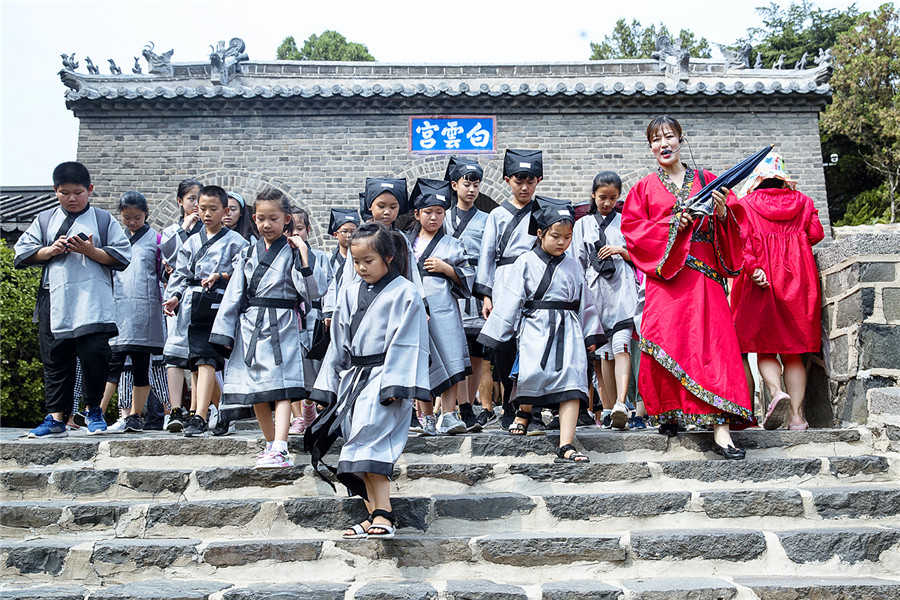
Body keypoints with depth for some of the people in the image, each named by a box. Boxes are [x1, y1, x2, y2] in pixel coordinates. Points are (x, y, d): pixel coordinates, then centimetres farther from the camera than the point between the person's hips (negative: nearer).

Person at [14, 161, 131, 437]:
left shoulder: (104, 220, 9)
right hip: (53, 302, 3)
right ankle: (56, 418, 11)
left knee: (94, 353, -12)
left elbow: (121, 257, 3)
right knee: (55, 360, 4)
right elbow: (22, 254, 12)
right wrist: (51, 250, -4)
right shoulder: (44, 220, 17)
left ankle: (94, 410, 7)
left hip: (93, 303, -3)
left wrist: (91, 251, -10)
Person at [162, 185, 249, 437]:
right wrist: (174, 296, 2)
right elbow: (181, 273, 17)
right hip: (190, 306, 6)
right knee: (194, 364, 8)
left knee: (204, 359, -16)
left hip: (216, 305, -6)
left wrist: (220, 276, -18)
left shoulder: (235, 241, 3)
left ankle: (199, 419, -19)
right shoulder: (192, 241, 19)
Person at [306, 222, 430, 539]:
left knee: (368, 439, -21)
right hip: (353, 378, 7)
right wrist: (330, 382, 16)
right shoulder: (349, 292, 14)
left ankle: (383, 514, -19)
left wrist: (395, 385, -16)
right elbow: (339, 341, 19)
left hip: (383, 378, -7)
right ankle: (373, 514, 8)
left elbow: (405, 344, -9)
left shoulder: (404, 294, -5)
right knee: (362, 445, 4)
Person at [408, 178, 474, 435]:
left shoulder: (452, 245, 11)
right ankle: (427, 418, 12)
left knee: (450, 362, -12)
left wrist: (445, 268, -6)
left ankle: (448, 416, -9)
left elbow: (467, 277, 8)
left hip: (443, 308, -1)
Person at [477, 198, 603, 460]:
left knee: (571, 382, -11)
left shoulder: (572, 266, 14)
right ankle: (524, 411, 18)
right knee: (531, 373, -19)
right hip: (535, 328, -2)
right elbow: (509, 299, 3)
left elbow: (585, 302, 19)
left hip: (568, 330, 2)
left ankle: (566, 446, -11)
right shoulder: (525, 263, 4)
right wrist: (495, 332, 1)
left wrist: (591, 335, 18)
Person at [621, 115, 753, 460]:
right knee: (665, 340, -9)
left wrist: (721, 214, -9)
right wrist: (671, 226, -10)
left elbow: (730, 229, 13)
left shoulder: (706, 181, 16)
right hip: (664, 274, 0)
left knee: (711, 341, -11)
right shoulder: (644, 188, 15)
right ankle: (669, 411, 11)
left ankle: (721, 428, -16)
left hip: (702, 273, 0)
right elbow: (632, 229, 3)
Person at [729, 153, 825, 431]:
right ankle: (797, 414, 2)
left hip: (761, 284, -2)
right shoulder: (802, 202, 9)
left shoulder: (745, 205, 2)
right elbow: (816, 234, 6)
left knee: (764, 348, 6)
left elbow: (742, 239, -12)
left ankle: (776, 391, -21)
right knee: (793, 351, 7)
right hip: (797, 282, 2)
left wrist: (752, 267, -19)